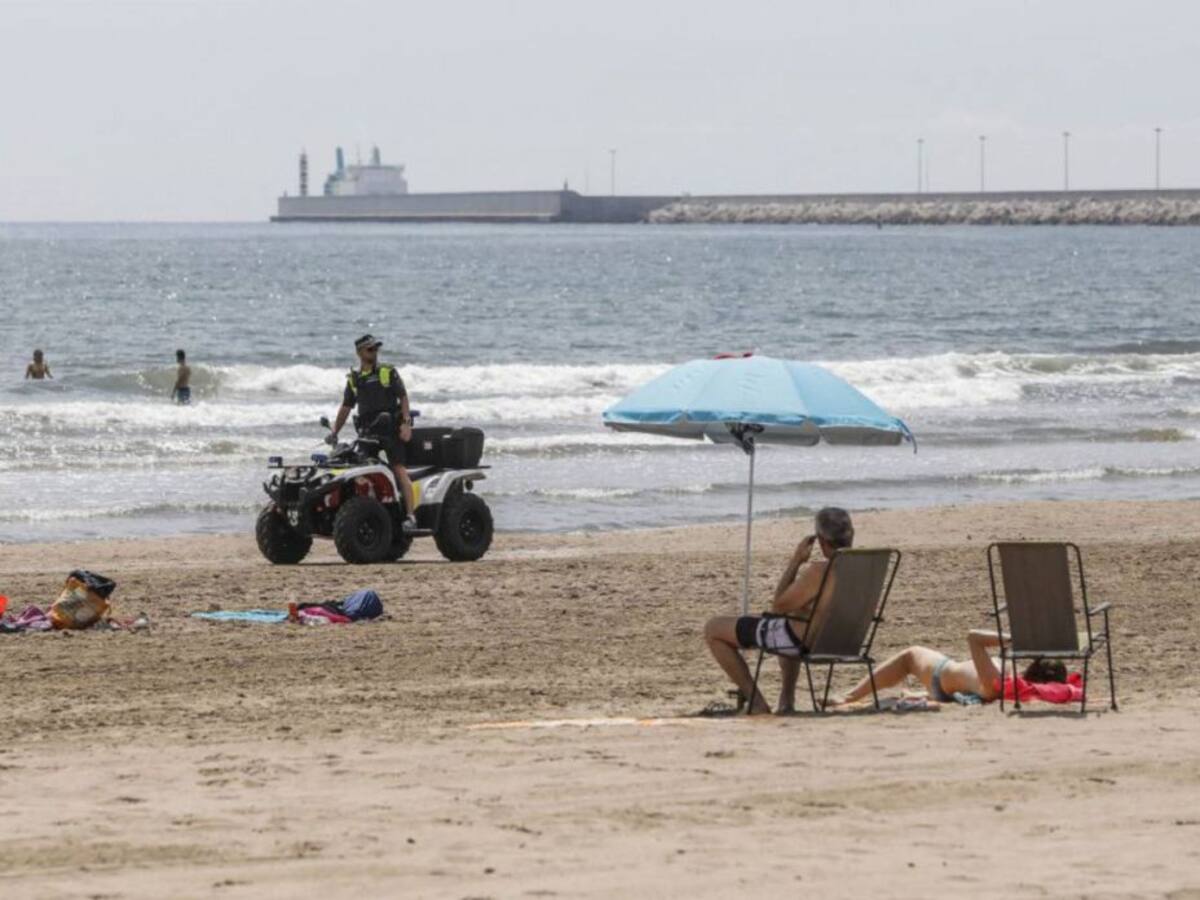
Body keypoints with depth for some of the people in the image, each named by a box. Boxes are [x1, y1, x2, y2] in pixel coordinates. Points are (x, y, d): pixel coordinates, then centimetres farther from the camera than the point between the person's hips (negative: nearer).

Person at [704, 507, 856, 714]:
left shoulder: (819, 572, -30)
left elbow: (778, 607, -18)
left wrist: (795, 561, -13)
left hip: (803, 642, -8)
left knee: (713, 628, 6)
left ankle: (756, 703, 7)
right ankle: (787, 698, 36)